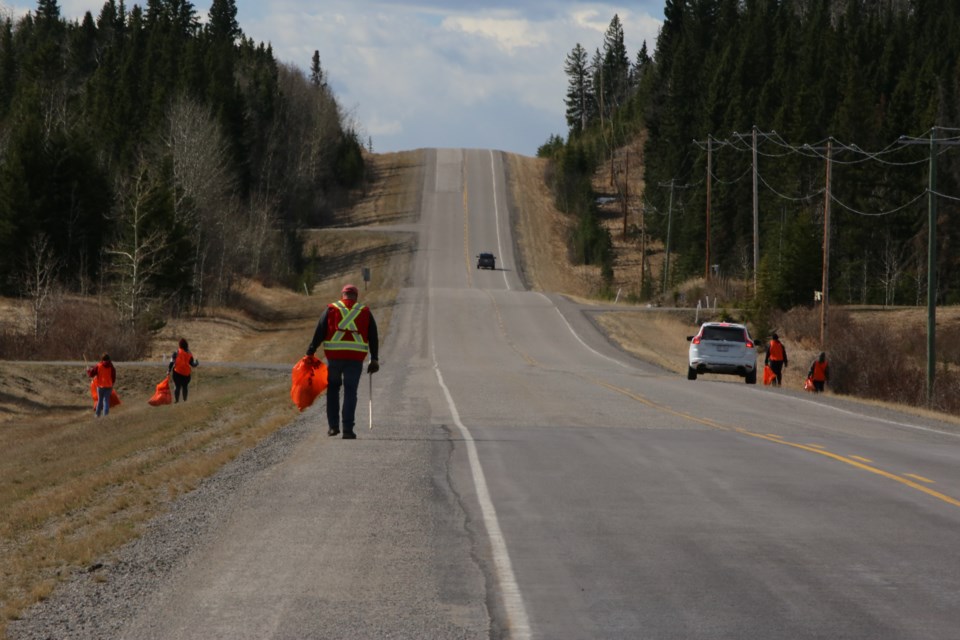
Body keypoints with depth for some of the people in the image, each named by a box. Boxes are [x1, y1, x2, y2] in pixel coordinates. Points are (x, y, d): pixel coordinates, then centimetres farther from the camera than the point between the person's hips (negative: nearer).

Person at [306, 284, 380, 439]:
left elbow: (319, 332, 2)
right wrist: (374, 360, 14)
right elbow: (373, 337, 10)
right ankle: (347, 428, -3)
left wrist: (310, 353, 3)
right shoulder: (365, 312, 10)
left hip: (334, 356, 0)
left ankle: (333, 425, 13)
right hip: (356, 358, 0)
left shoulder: (331, 309, 7)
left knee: (333, 388, 16)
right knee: (350, 392, 4)